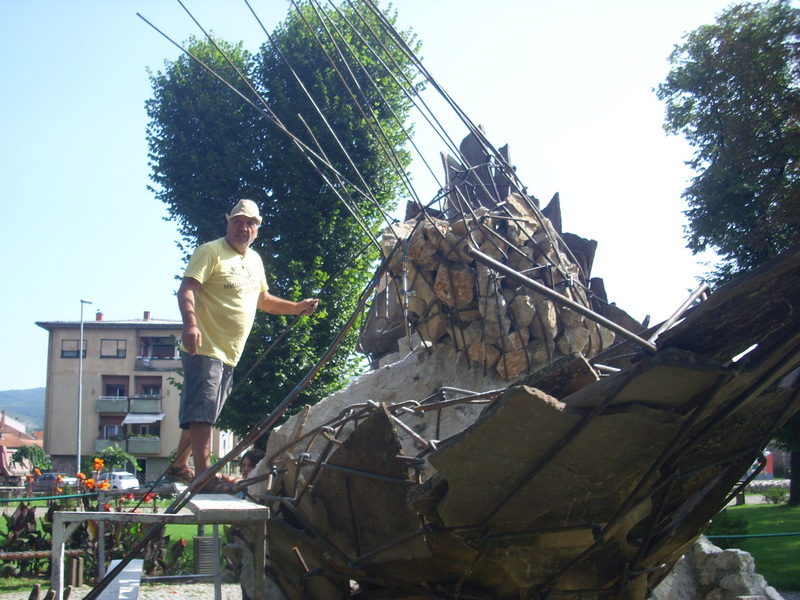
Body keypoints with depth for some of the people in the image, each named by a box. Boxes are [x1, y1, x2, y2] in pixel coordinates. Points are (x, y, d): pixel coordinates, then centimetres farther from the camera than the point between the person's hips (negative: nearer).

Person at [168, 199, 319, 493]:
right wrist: (190, 324, -35)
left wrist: (296, 307, 16)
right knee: (202, 411, -13)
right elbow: (186, 289, -19)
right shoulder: (211, 252, -8)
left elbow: (263, 299, 30)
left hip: (229, 354, 9)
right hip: (205, 348, -8)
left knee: (201, 412, 15)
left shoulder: (254, 260, 18)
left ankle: (179, 467, 26)